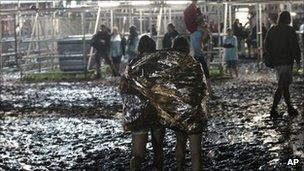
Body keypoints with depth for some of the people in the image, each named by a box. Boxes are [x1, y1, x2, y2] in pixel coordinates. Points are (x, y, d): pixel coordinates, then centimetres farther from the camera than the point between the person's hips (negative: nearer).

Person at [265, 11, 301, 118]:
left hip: (275, 62, 7)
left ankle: (290, 108, 22)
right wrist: (298, 60, -6)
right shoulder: (289, 30, -11)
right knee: (282, 87, -6)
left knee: (285, 85, 16)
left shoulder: (271, 31, 9)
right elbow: (295, 47, -13)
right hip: (286, 62, -7)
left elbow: (266, 46, 13)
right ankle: (273, 110, -11)